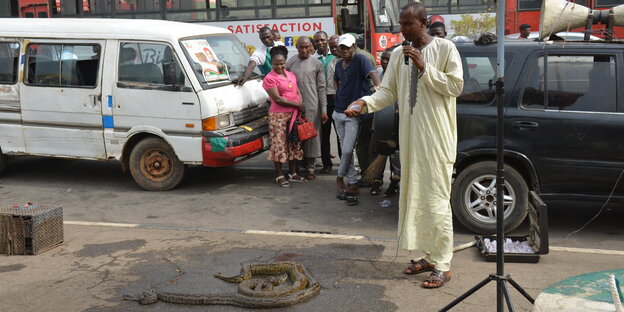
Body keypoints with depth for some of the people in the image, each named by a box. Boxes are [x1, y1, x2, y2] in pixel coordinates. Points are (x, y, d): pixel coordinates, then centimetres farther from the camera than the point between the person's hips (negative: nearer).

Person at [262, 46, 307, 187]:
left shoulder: (291, 75, 14)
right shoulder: (269, 78, -8)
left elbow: (298, 93, 14)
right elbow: (277, 98, -14)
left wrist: (300, 109, -3)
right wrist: (297, 105, -13)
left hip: (294, 114, 6)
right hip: (279, 116, -6)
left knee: (294, 144, 10)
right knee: (279, 145, -2)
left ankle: (293, 173, 21)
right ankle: (279, 175, 6)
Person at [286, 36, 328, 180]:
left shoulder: (317, 64, 3)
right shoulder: (290, 63, 6)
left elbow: (321, 87, 1)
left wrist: (324, 109, -4)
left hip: (312, 106, -1)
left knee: (312, 135, 1)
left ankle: (310, 167, 10)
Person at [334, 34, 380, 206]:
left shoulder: (360, 60, -11)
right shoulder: (339, 64, 10)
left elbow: (373, 74, -27)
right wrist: (338, 97, 14)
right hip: (339, 112, 6)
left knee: (347, 150, -10)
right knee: (345, 149, 8)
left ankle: (340, 178, 15)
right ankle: (352, 184, 16)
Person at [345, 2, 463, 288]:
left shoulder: (445, 48, -5)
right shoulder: (398, 55, 9)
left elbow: (455, 86, -10)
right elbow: (388, 91, 7)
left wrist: (424, 68, -18)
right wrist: (365, 103, -11)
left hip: (437, 138, -6)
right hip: (411, 138, 6)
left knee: (436, 200, -5)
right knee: (416, 198, 11)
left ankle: (443, 265, 4)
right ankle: (430, 256, 24)